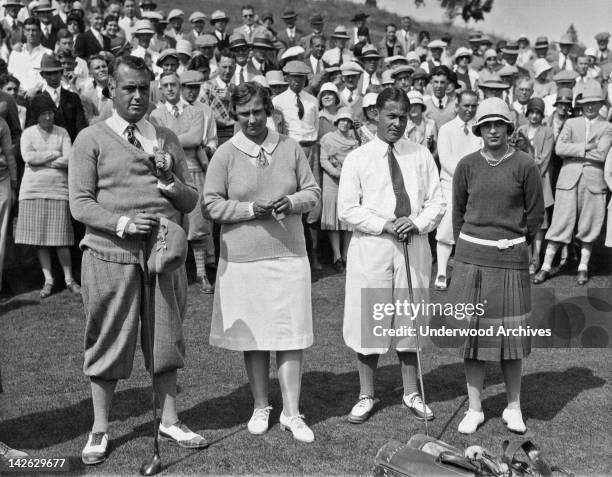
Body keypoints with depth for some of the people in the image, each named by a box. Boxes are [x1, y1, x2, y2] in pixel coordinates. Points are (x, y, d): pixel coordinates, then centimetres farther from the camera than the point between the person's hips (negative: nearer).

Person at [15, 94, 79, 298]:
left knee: (61, 238, -2)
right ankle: (48, 280, 11)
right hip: (34, 189, 1)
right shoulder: (28, 133, 6)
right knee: (39, 237, 1)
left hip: (58, 189, -1)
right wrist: (56, 154, -7)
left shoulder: (62, 133, 6)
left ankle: (69, 279, 8)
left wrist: (41, 160, -8)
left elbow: (69, 160, -6)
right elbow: (28, 157, -10)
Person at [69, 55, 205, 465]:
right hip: (111, 256, -3)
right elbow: (80, 204, -5)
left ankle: (170, 421, 25)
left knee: (166, 337, 10)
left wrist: (173, 186, -9)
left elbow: (191, 202, 13)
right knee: (108, 341, 5)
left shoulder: (167, 139, 14)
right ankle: (100, 430, 20)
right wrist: (123, 224, -19)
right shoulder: (92, 139, 1)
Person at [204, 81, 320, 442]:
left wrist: (291, 202, -12)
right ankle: (261, 408, 26)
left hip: (289, 254, 1)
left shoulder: (291, 148, 5)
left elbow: (313, 192, 8)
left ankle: (292, 413, 13)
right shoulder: (225, 154, 0)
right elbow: (212, 204, -3)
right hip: (242, 257, -1)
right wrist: (252, 209, -16)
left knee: (291, 335, 1)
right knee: (253, 336, 9)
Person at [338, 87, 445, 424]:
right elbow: (347, 209, -5)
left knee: (410, 320, 11)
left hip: (414, 246, 2)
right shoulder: (357, 159, 0)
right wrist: (385, 225, -15)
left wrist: (418, 223, -13)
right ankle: (366, 397, 18)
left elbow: (436, 201, 6)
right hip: (371, 248, -2)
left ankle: (412, 394, 25)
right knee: (368, 321, 3)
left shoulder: (421, 156, 8)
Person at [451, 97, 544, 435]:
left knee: (511, 332, 5)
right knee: (472, 330, 5)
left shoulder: (524, 166, -3)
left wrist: (511, 243, 7)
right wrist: (467, 248, 9)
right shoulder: (467, 166, 3)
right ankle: (474, 409, 17)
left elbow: (536, 214, 4)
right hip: (471, 258, 2)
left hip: (511, 258, -1)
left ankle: (513, 407, 22)